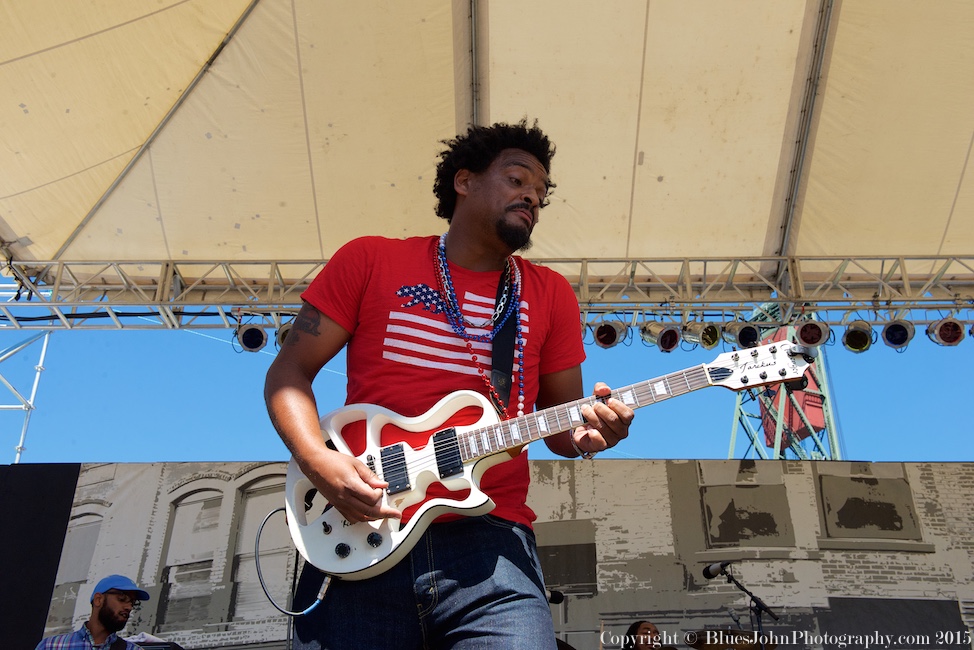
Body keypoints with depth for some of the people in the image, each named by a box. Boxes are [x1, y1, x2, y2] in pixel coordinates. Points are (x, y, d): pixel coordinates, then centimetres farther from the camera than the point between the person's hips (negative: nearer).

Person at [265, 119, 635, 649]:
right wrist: (317, 460, -10)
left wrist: (588, 431, -7)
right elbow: (289, 371, 7)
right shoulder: (369, 260, 8)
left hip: (489, 544, 2)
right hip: (361, 538, -1)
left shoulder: (551, 294, 14)